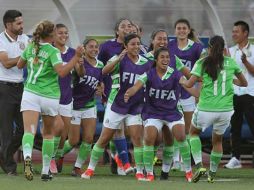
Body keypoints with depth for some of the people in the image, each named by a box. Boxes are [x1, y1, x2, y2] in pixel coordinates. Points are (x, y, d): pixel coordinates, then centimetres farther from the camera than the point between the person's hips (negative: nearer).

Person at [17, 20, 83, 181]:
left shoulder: (30, 48, 7)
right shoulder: (53, 52, -8)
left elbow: (19, 65, 22)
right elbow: (62, 72, -21)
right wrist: (77, 57, -18)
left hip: (30, 94, 2)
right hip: (50, 97, -2)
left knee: (29, 131, -15)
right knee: (48, 133, 17)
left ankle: (27, 156, -46)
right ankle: (46, 171, 22)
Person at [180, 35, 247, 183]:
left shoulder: (202, 63, -4)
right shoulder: (231, 63, 3)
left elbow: (189, 84, -10)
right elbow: (244, 83, 15)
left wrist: (182, 81, 12)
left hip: (206, 109, -2)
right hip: (225, 109, 2)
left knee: (194, 132, 25)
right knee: (218, 140, 24)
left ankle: (199, 165, 7)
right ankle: (212, 174, 28)